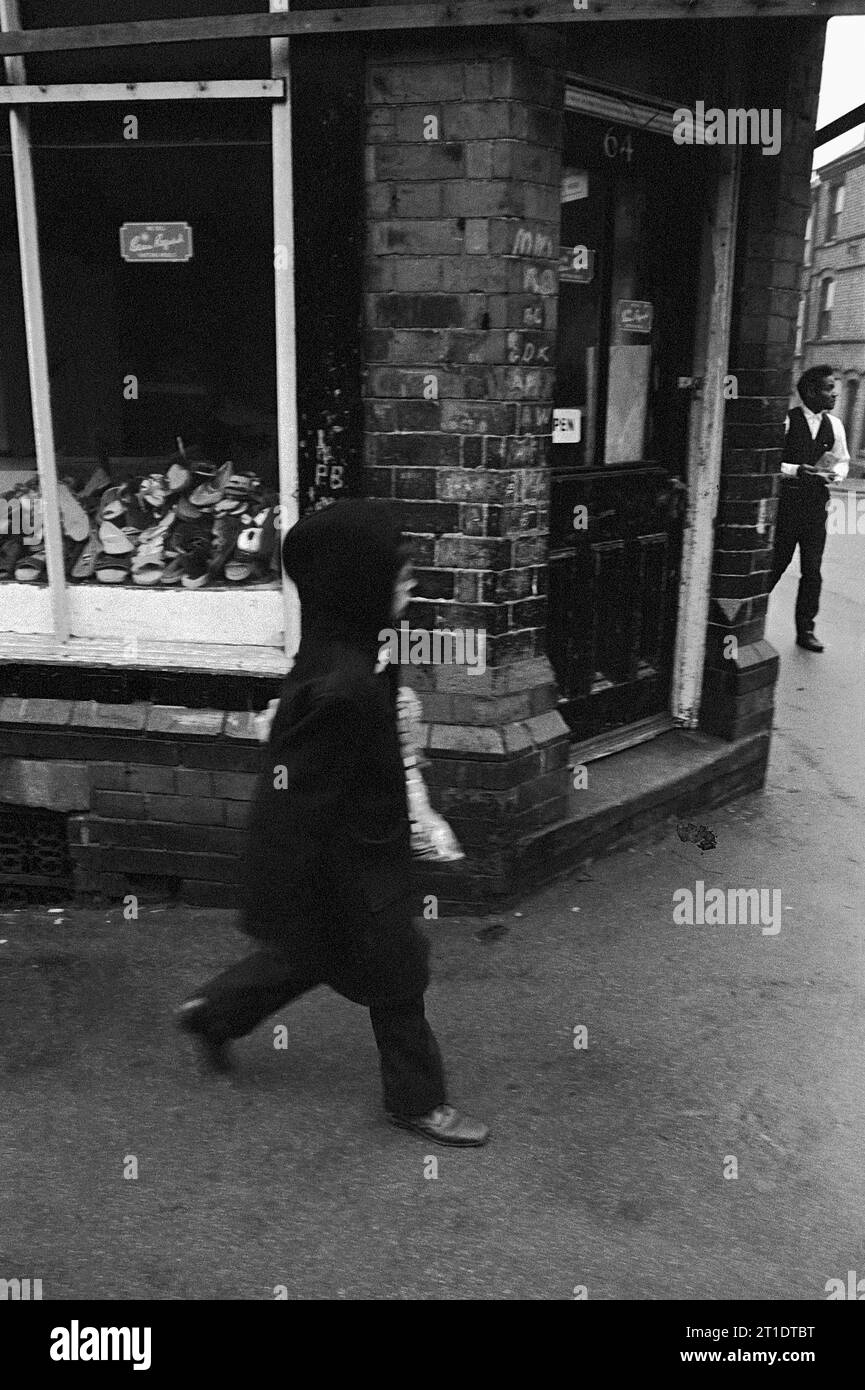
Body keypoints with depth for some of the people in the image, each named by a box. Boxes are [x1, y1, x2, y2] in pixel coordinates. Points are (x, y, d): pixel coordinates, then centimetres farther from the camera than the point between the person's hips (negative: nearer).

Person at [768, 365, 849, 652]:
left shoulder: (834, 425, 7)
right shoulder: (786, 420, -9)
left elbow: (843, 461, 18)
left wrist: (835, 473, -4)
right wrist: (796, 470, -22)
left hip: (816, 502, 4)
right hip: (787, 501, -4)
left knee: (812, 569, 5)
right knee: (775, 564, 4)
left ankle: (805, 630, 14)